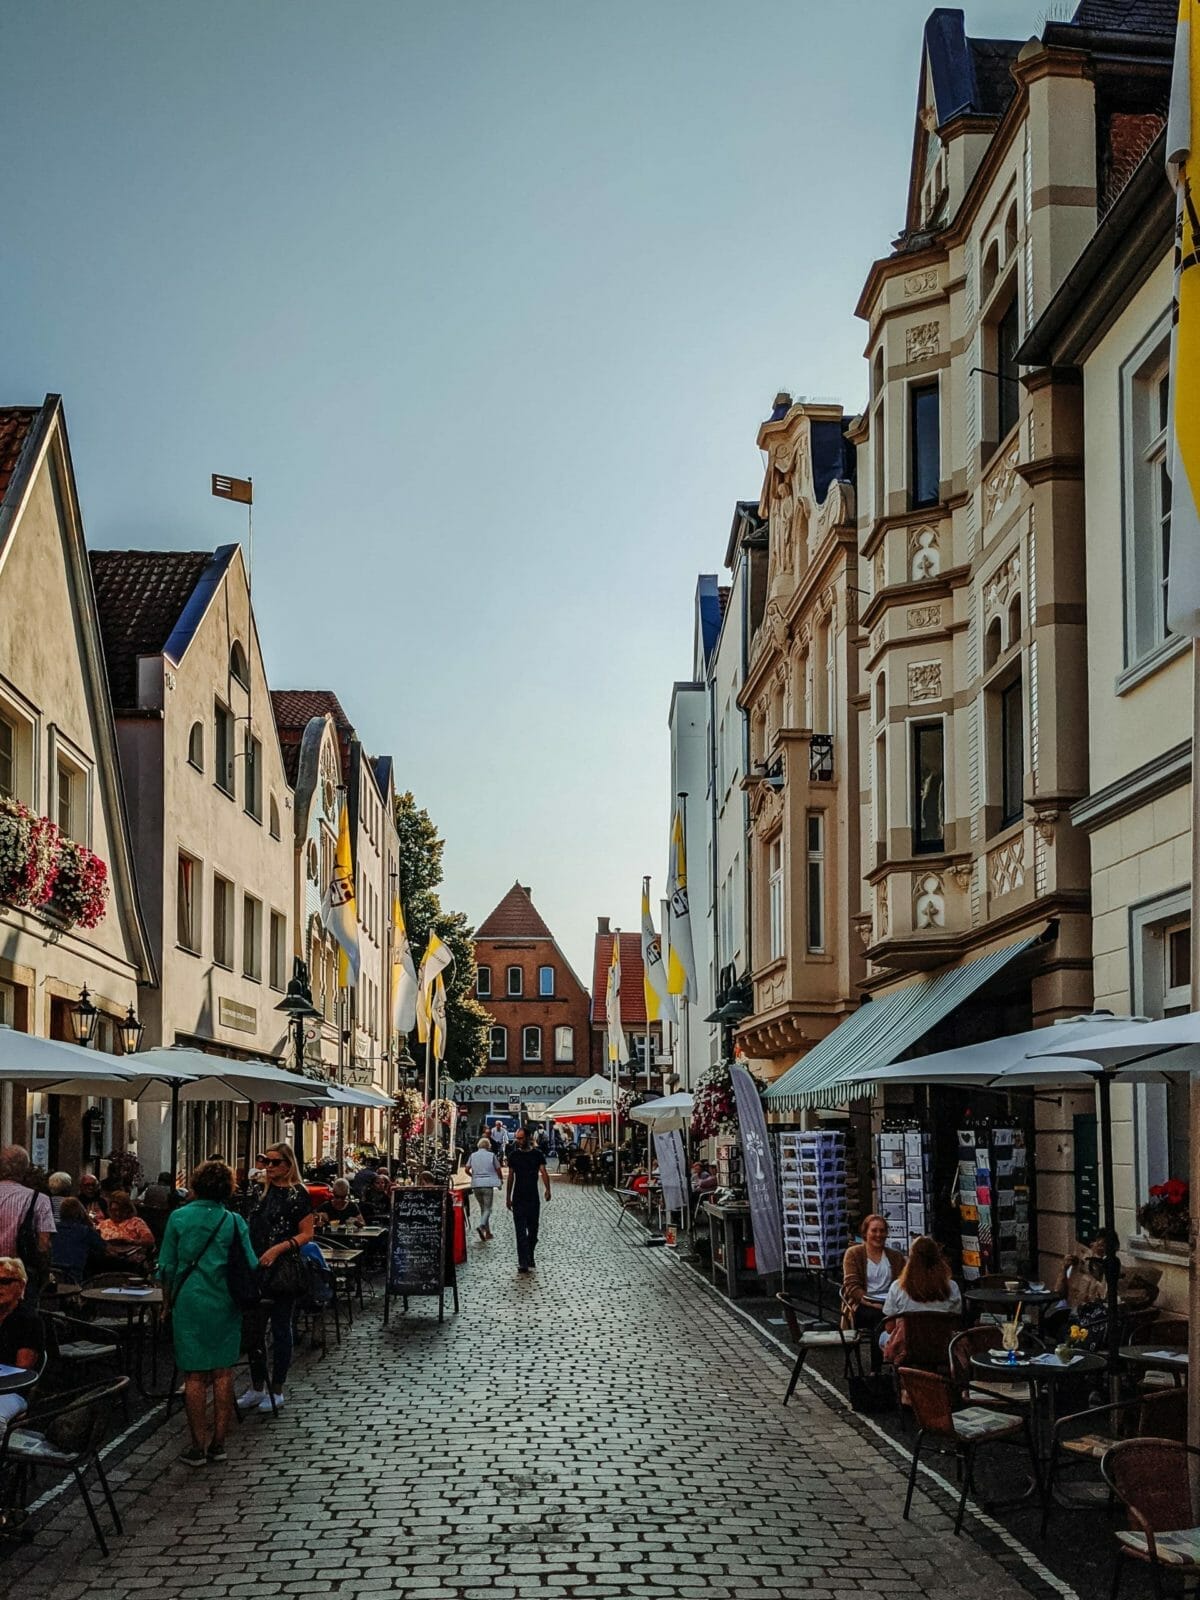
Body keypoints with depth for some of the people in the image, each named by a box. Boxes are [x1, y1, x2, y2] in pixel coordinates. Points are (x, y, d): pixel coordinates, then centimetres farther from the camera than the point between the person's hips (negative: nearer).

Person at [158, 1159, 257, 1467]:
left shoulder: (178, 1218, -4)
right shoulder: (234, 1221, -1)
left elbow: (167, 1267, 0)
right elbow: (251, 1266, 0)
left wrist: (169, 1302, 12)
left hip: (189, 1303, -1)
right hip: (226, 1304, 1)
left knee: (195, 1376, 3)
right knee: (223, 1374, 8)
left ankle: (198, 1447, 4)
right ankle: (218, 1443, 11)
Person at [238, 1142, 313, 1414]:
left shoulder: (297, 1193, -8)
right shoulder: (263, 1191, 11)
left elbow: (307, 1233, -11)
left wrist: (278, 1248, -21)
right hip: (257, 1268, 7)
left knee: (280, 1328, 2)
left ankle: (276, 1391, 10)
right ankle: (257, 1388, 20)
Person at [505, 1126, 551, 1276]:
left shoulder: (537, 1154, 0)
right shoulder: (513, 1155, 5)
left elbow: (543, 1172, -10)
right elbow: (511, 1176, 12)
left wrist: (547, 1189, -27)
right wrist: (508, 1196, 11)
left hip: (533, 1199, 0)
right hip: (518, 1200, 0)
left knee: (533, 1231, 10)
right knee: (521, 1233, -6)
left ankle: (528, 1258, 29)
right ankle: (524, 1265, -11)